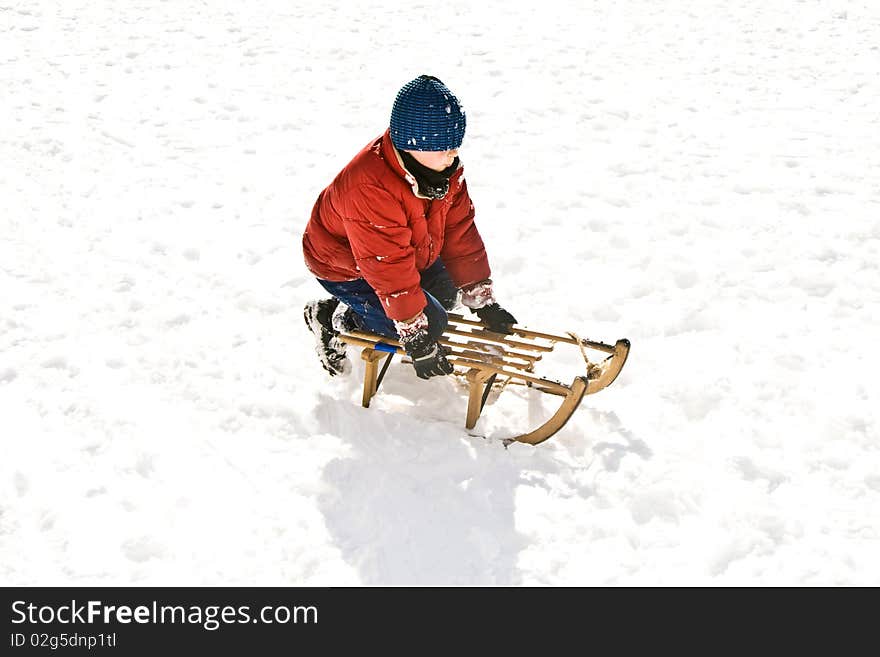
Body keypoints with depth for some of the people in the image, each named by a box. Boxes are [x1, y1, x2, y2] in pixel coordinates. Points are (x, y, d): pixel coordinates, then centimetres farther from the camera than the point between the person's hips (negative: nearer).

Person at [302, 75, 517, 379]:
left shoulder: (444, 167, -15)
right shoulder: (370, 188, -41)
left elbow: (460, 231, -9)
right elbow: (391, 272, -35)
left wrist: (482, 300, -8)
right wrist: (416, 338, -28)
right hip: (344, 267, -8)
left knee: (444, 296, 12)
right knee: (430, 321, -12)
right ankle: (335, 319, 2)